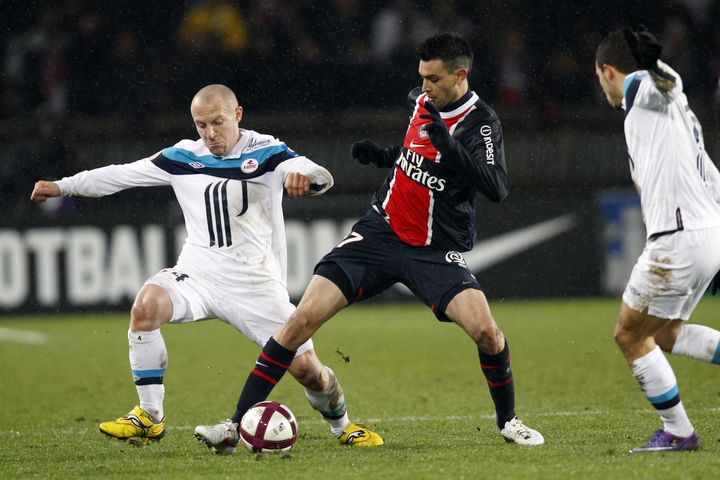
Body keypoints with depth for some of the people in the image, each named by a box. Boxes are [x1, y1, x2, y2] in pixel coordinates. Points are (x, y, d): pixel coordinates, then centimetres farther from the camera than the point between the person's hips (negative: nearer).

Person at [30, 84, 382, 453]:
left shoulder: (266, 152, -4)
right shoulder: (183, 157, 7)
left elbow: (321, 178, -20)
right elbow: (122, 174, 16)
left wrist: (303, 175, -44)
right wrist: (62, 186, 16)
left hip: (256, 283, -2)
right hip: (198, 274, 2)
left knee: (305, 367, -9)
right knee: (146, 303, -29)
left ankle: (341, 425, 25)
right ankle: (149, 417, -19)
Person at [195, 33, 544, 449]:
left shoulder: (481, 123, -14)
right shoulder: (422, 100, 4)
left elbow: (497, 189, -29)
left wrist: (450, 147, -38)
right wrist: (382, 156, 4)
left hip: (435, 251, -4)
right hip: (382, 230, 4)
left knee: (485, 329, -23)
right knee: (304, 318, -10)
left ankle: (508, 420, 6)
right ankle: (238, 423, -5)